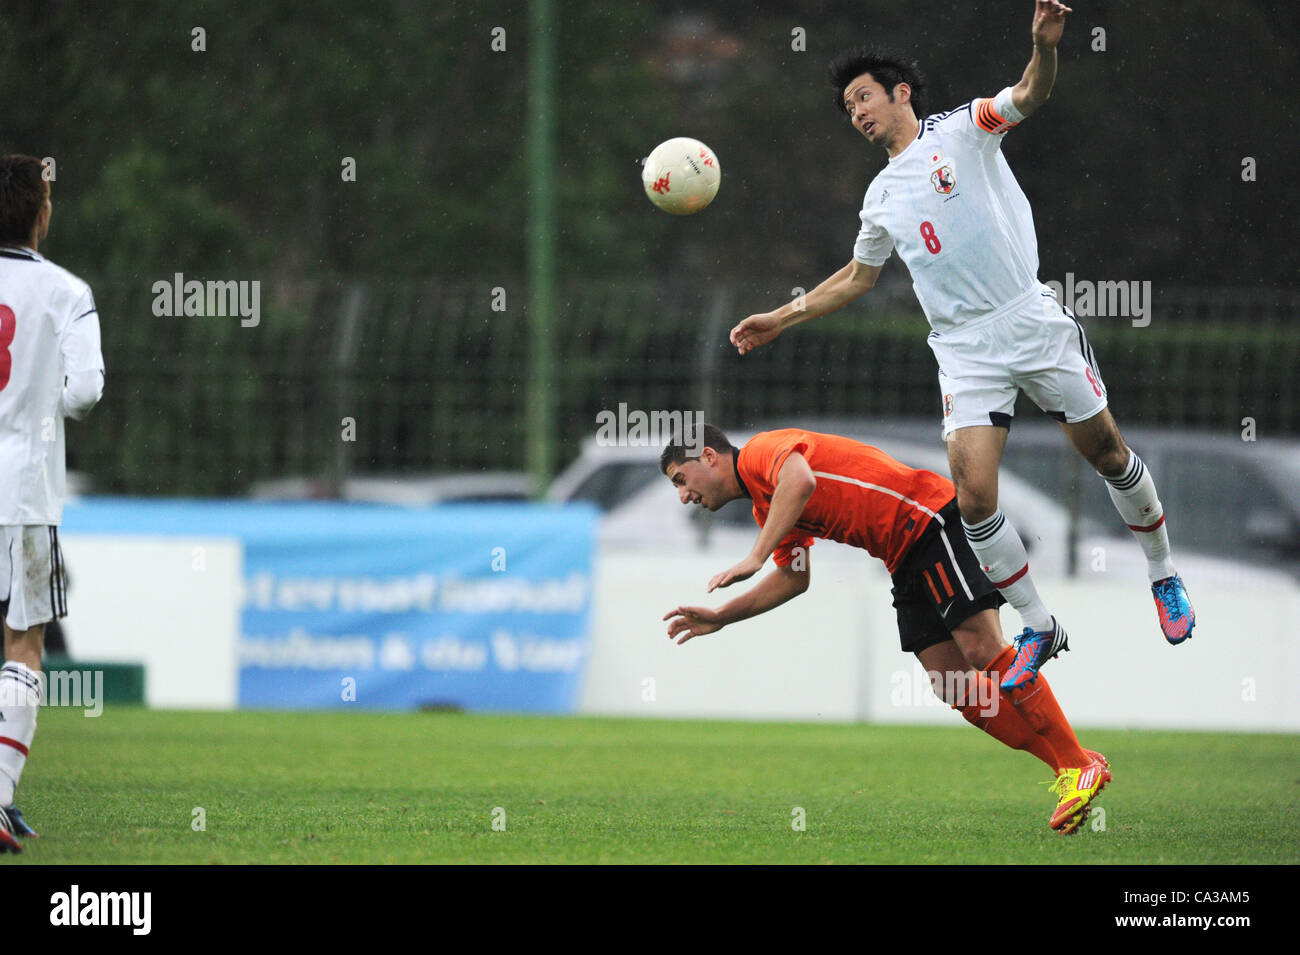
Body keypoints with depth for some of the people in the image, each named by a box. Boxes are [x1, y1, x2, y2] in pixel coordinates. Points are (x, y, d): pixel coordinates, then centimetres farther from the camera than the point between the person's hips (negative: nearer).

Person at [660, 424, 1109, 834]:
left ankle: (1079, 765, -17)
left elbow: (800, 481, -29)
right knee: (954, 687, -2)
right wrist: (721, 617, 24)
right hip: (907, 559, 9)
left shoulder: (762, 449, -7)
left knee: (982, 647, -19)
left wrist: (755, 556, -29)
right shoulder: (768, 509, 22)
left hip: (936, 519, -9)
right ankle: (1064, 770, -4)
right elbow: (794, 578, 29)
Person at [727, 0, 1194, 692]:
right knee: (974, 496, -10)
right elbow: (857, 277, 30)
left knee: (1107, 453, 4)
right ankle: (1038, 629, 3)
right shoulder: (882, 198, 15)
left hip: (1032, 319, -4)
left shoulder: (958, 131, 1)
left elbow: (1027, 97, -16)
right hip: (964, 347, 4)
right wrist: (781, 319, 27)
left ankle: (1162, 575, 27)